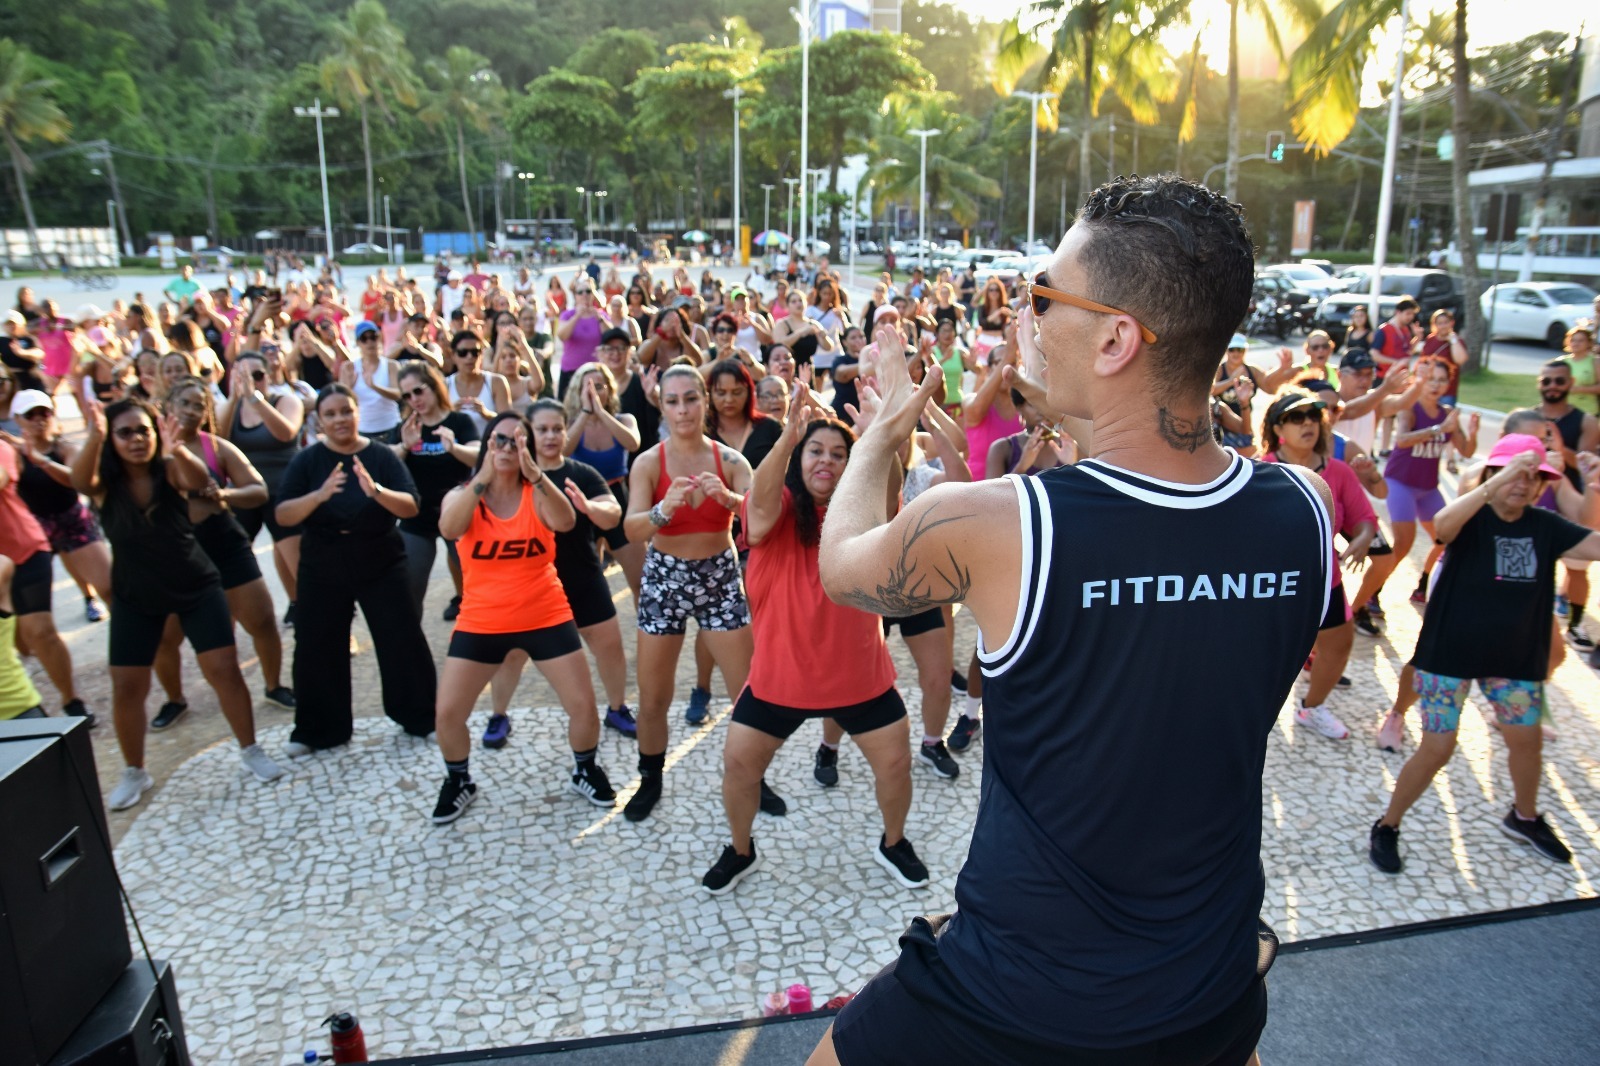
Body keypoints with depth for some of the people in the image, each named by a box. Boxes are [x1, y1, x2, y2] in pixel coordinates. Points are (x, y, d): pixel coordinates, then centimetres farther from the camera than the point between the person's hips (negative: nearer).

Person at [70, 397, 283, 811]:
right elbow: (80, 481, -34)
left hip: (196, 587, -1)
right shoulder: (104, 481, -11)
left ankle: (250, 750, 14)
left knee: (224, 668, -4)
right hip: (135, 598, 1)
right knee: (127, 687, 3)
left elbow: (199, 481, -35)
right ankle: (134, 773, 22)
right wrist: (95, 437, -52)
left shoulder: (170, 469, -14)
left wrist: (177, 450, -57)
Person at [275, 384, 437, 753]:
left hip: (381, 565, -1)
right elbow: (283, 516, -12)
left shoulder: (381, 456, -7)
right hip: (322, 569, 2)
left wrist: (376, 491, -34)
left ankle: (421, 717, 18)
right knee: (317, 649, 8)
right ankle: (319, 730, 24)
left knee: (403, 641, 1)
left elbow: (411, 507, -15)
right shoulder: (306, 461, -4)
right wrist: (319, 495, -29)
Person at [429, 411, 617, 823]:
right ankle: (458, 782, 26)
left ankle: (585, 772, 27)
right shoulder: (463, 495, -3)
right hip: (481, 623, 1)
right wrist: (484, 476, -37)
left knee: (583, 705, -1)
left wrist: (534, 473, -40)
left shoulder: (537, 494, -4)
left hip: (547, 618, 0)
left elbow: (566, 521, -26)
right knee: (447, 713, -2)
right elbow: (449, 529, -26)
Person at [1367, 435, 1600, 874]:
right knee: (1437, 749, -3)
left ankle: (1524, 819, 46)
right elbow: (1441, 524, -38)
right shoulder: (1472, 518, -14)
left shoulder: (1545, 526, -1)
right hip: (1449, 653, -5)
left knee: (1527, 739, 17)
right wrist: (1499, 481, -46)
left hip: (1514, 657, 5)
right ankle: (1386, 828, 15)